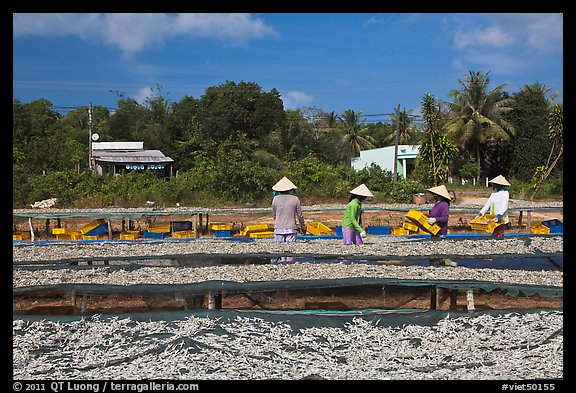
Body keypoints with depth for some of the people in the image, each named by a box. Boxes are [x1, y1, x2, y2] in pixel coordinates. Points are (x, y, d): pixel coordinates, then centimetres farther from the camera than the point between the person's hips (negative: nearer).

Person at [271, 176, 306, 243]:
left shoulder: (276, 199, -1)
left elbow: (274, 214, 8)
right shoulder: (295, 199, -2)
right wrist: (303, 227, 17)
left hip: (278, 229, 1)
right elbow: (300, 216, 4)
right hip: (291, 229, -1)